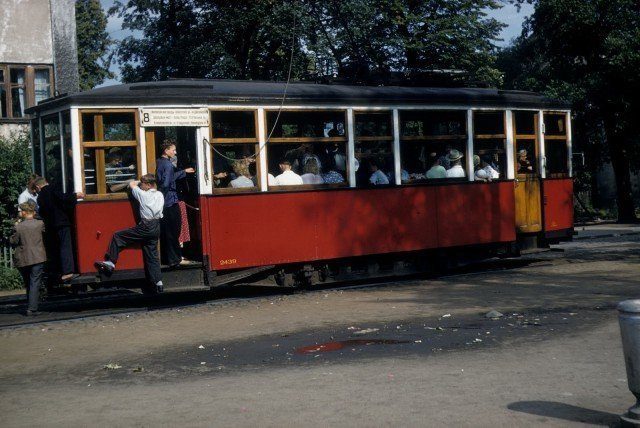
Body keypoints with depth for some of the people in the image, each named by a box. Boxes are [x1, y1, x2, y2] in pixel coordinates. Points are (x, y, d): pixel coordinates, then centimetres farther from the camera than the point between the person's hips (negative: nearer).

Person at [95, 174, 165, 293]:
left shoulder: (144, 195, -7)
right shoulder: (160, 195, 8)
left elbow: (132, 184, 7)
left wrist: (139, 182, 24)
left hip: (145, 227, -7)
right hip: (156, 228, 7)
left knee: (118, 236, 1)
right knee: (151, 255, 11)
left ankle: (110, 262, -2)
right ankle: (158, 282, 6)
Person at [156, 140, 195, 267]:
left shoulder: (159, 162, 12)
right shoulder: (168, 164, -17)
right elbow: (166, 183, -25)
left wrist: (184, 171, 33)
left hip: (163, 203, 9)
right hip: (171, 202, -9)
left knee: (164, 231, 14)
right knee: (173, 231, -2)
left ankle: (165, 257, 20)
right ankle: (173, 259, 3)